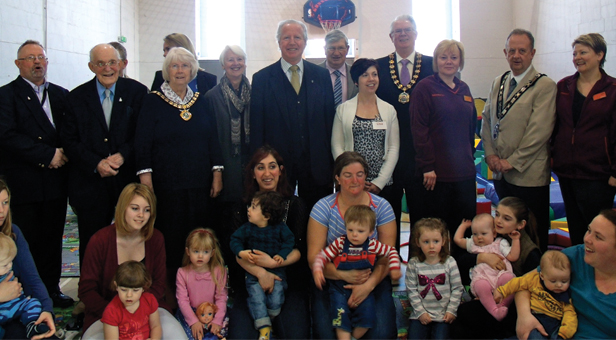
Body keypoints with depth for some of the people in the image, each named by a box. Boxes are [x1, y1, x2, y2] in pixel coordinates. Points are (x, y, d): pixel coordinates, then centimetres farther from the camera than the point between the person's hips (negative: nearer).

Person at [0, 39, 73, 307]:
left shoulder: (60, 94, 15)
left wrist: (63, 154, -9)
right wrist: (48, 154, -16)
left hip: (55, 179, 4)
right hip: (23, 182, -4)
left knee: (52, 238, 11)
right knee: (25, 240, 3)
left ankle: (51, 288, 23)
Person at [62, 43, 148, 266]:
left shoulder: (137, 92, 2)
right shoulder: (77, 97, 5)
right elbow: (69, 140, 2)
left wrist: (123, 155, -15)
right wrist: (96, 163, -12)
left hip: (129, 179, -1)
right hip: (90, 182, 1)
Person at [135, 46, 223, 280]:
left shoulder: (202, 101, 11)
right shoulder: (153, 101, 1)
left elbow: (213, 140, 11)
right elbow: (142, 143, -3)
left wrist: (217, 174, 5)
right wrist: (145, 178, -11)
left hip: (200, 184, 3)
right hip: (166, 186, -3)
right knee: (168, 241, 1)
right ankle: (168, 293, 13)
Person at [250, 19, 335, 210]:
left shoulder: (322, 76, 7)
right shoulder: (262, 79, 1)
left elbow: (329, 119, 5)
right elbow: (256, 128, 0)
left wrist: (331, 163, 1)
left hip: (316, 165, 2)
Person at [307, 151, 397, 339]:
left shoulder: (381, 207, 0)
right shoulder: (323, 207, -3)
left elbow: (387, 257, -4)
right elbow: (314, 258, -7)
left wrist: (369, 285, -22)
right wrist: (344, 275, -24)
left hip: (374, 280, 1)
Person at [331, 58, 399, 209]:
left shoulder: (389, 110, 8)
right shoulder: (343, 109, 5)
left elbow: (394, 148, 4)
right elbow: (337, 146, 2)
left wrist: (379, 182, -5)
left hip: (382, 185, 1)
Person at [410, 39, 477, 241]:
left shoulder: (464, 90, 14)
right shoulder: (425, 88, -4)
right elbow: (419, 129, -11)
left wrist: (470, 159, 15)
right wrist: (427, 167, -16)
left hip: (464, 172, 6)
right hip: (435, 172, -6)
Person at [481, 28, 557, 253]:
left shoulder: (544, 85, -8)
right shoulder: (498, 83, 13)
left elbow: (540, 131, -15)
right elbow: (487, 119, 13)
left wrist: (513, 161, -15)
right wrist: (490, 154, -1)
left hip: (528, 175, -6)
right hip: (501, 173, 6)